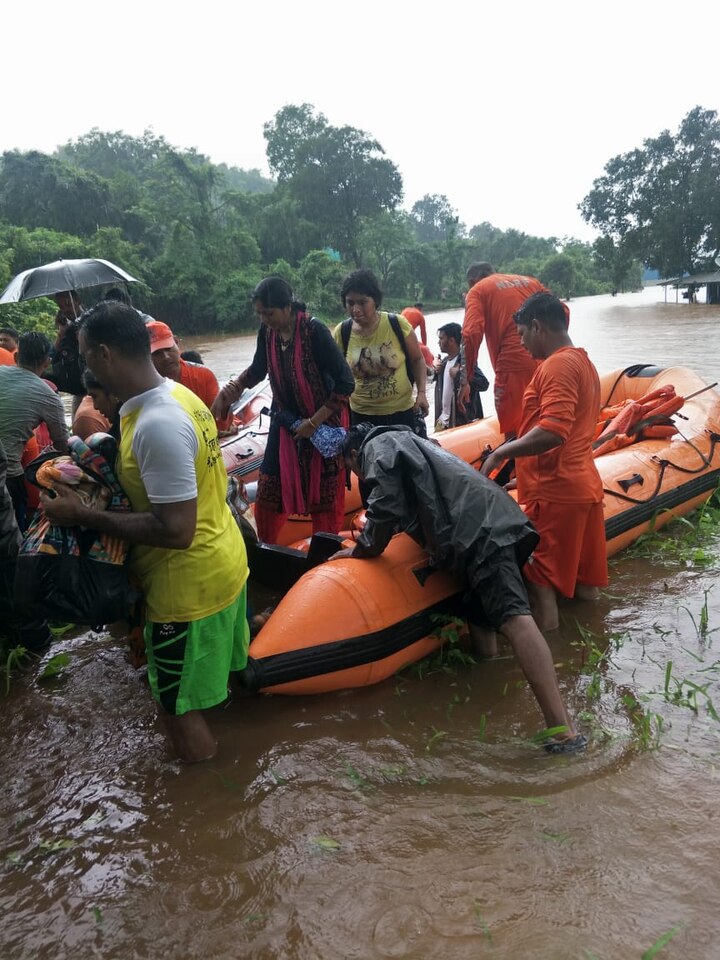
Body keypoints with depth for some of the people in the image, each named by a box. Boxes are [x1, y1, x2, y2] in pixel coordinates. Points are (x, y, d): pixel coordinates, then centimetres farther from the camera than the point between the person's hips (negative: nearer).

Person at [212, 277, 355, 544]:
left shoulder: (314, 331, -23)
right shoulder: (267, 331, -6)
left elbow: (345, 383, -21)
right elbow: (257, 370, 12)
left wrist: (314, 422, -20)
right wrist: (226, 392, -1)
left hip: (323, 422, -5)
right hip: (286, 422, 5)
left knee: (325, 495, 6)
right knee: (269, 491, 7)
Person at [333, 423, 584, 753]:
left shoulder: (377, 445, 11)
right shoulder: (407, 440, 40)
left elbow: (386, 507, -3)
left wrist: (363, 549, 11)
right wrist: (371, 539, 46)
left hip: (480, 532, -11)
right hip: (495, 522, 11)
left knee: (513, 617, -22)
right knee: (481, 621, 17)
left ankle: (563, 731, -30)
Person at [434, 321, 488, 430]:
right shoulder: (445, 361, 9)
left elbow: (483, 384, -28)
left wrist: (459, 374, -27)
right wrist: (437, 372, 4)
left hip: (462, 422, -8)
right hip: (443, 420, 8)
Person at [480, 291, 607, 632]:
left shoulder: (558, 364, -14)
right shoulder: (583, 362, 18)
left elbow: (552, 431, -27)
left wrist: (502, 452, -15)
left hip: (555, 494, -10)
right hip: (585, 486, 10)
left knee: (540, 585, -3)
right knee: (584, 594, 15)